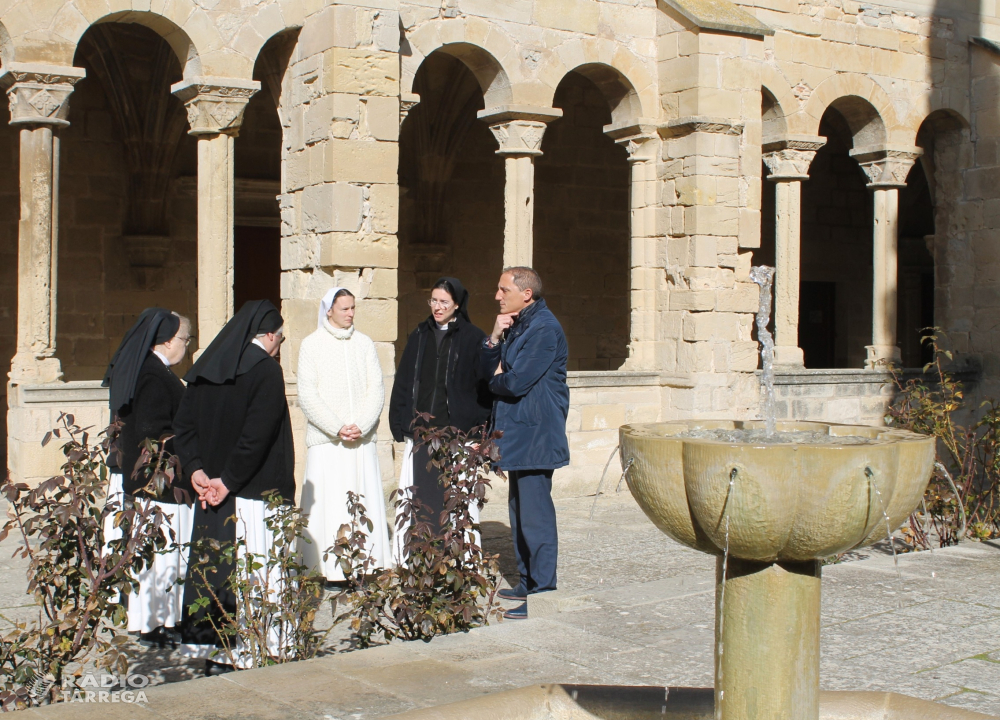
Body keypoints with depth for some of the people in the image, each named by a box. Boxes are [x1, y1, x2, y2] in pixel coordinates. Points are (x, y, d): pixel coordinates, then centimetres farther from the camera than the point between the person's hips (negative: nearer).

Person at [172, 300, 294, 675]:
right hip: (253, 493, -7)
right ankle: (241, 653, 2)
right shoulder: (266, 369, -11)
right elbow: (256, 434, -19)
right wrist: (228, 481, -14)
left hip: (210, 492, 7)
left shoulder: (204, 369, 10)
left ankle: (208, 647, 18)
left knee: (211, 567, 12)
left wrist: (196, 470, -1)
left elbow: (183, 424, 6)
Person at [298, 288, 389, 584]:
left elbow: (376, 390, 5)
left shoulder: (364, 343, 10)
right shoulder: (312, 345, 3)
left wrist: (360, 426, -9)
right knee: (328, 503, -5)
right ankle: (331, 569, -2)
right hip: (326, 441, -2)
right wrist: (337, 429, -10)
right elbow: (307, 396, -2)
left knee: (364, 502, 0)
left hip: (363, 439, 2)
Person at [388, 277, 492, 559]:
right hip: (420, 431, 4)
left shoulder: (473, 339, 0)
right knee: (418, 499, 2)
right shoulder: (420, 336, 13)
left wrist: (479, 430, -10)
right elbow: (402, 383, 13)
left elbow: (485, 387, -3)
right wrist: (399, 426, 5)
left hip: (457, 432, -4)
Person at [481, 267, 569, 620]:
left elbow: (517, 382, -22)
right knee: (520, 512, 16)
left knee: (535, 516, -8)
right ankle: (528, 582, 26)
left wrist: (497, 382, 0)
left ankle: (543, 593, -3)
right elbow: (490, 369, 12)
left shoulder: (544, 328, -16)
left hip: (535, 435, -10)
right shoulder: (516, 325, 15)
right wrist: (494, 338, -5)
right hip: (516, 432, 10)